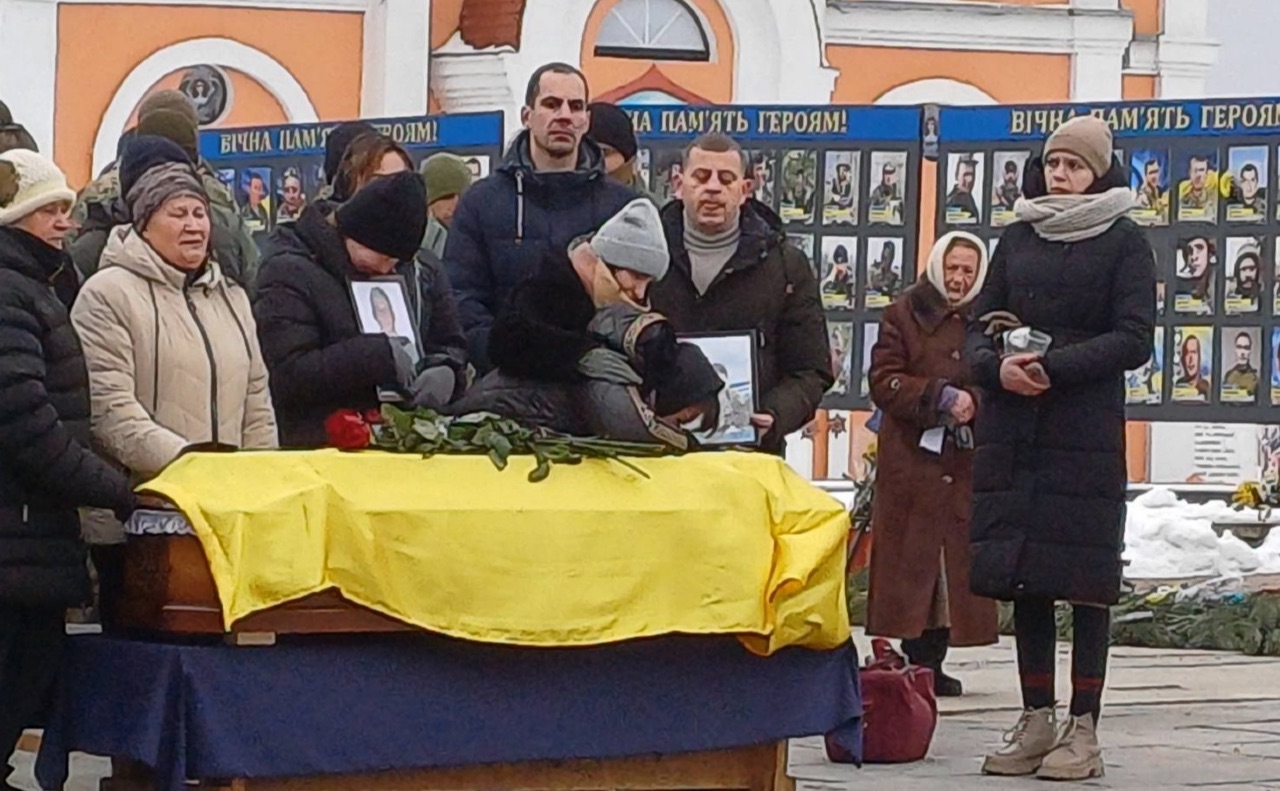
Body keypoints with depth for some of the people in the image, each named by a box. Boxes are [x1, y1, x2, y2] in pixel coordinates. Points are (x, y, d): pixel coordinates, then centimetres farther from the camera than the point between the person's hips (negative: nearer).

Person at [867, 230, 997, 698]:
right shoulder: (904, 314, 3)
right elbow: (883, 381, -4)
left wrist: (974, 402, -10)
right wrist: (940, 397, -15)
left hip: (965, 462, 3)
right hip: (912, 456, -3)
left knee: (956, 560, 2)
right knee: (910, 557, -5)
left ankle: (931, 663, 7)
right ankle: (917, 659, -3)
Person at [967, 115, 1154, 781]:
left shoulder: (1124, 243, 1)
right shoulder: (1018, 239, 14)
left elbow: (1134, 339, -7)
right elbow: (978, 327, 12)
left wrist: (1052, 366, -16)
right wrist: (999, 368, -10)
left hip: (1086, 432, -4)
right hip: (1011, 432, 4)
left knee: (1084, 576, -4)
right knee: (1022, 576, 4)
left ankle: (1083, 730, -1)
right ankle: (1036, 723, 12)